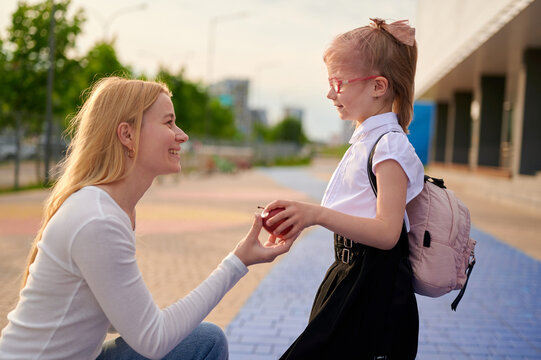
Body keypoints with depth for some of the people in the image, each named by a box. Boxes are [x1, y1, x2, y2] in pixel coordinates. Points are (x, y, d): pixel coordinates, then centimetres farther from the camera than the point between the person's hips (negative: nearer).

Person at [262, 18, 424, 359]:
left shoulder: (390, 145, -17)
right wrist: (302, 218, 8)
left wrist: (317, 214, -34)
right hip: (349, 274, 10)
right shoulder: (364, 140, 13)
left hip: (374, 291, -9)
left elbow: (386, 232, -26)